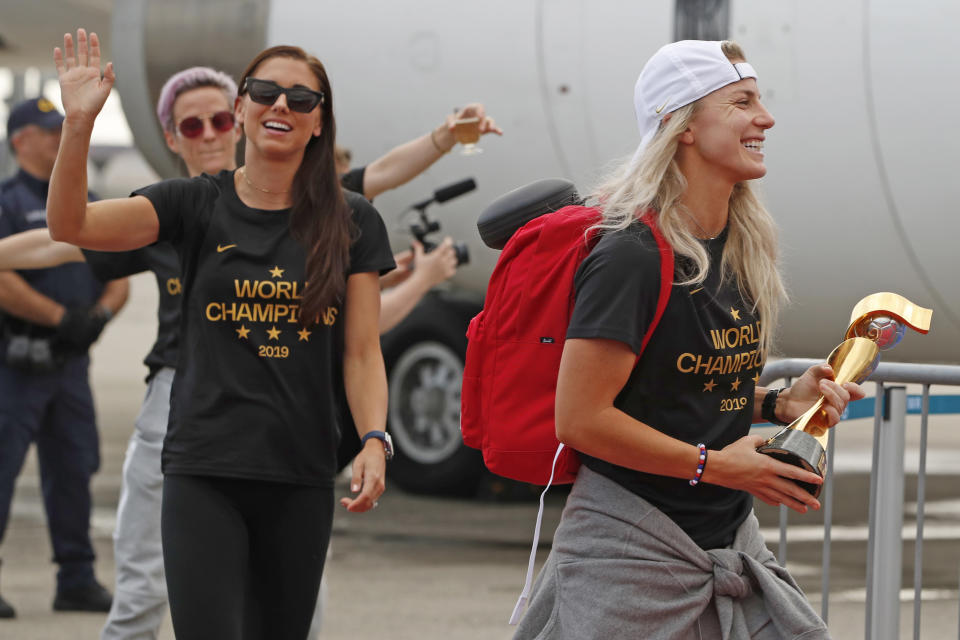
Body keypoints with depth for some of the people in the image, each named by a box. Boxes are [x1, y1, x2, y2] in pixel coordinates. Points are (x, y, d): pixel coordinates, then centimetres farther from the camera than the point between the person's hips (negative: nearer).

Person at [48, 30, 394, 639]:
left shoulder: (352, 222, 6)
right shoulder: (197, 204, 3)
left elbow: (363, 350, 3)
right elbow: (71, 224, -9)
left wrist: (375, 440, -13)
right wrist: (79, 123, -23)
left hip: (303, 476, 2)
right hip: (205, 473, -2)